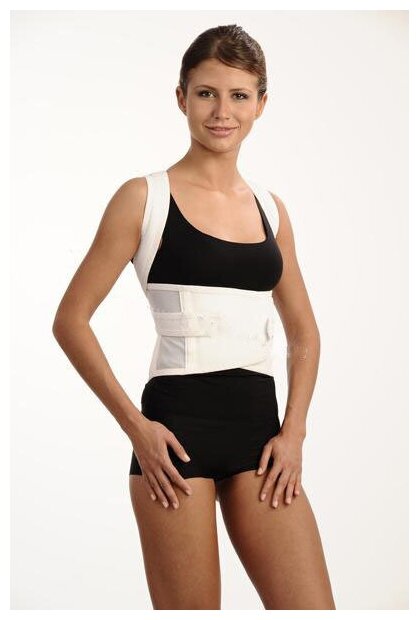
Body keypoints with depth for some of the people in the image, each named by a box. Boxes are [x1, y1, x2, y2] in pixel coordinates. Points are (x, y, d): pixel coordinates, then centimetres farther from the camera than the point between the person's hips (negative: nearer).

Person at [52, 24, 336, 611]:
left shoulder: (270, 209, 12)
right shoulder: (144, 197, 0)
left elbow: (304, 333, 19)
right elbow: (71, 320, -2)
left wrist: (293, 431, 5)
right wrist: (135, 425, -9)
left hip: (259, 430, 4)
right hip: (177, 426, -4)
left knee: (315, 610, -1)